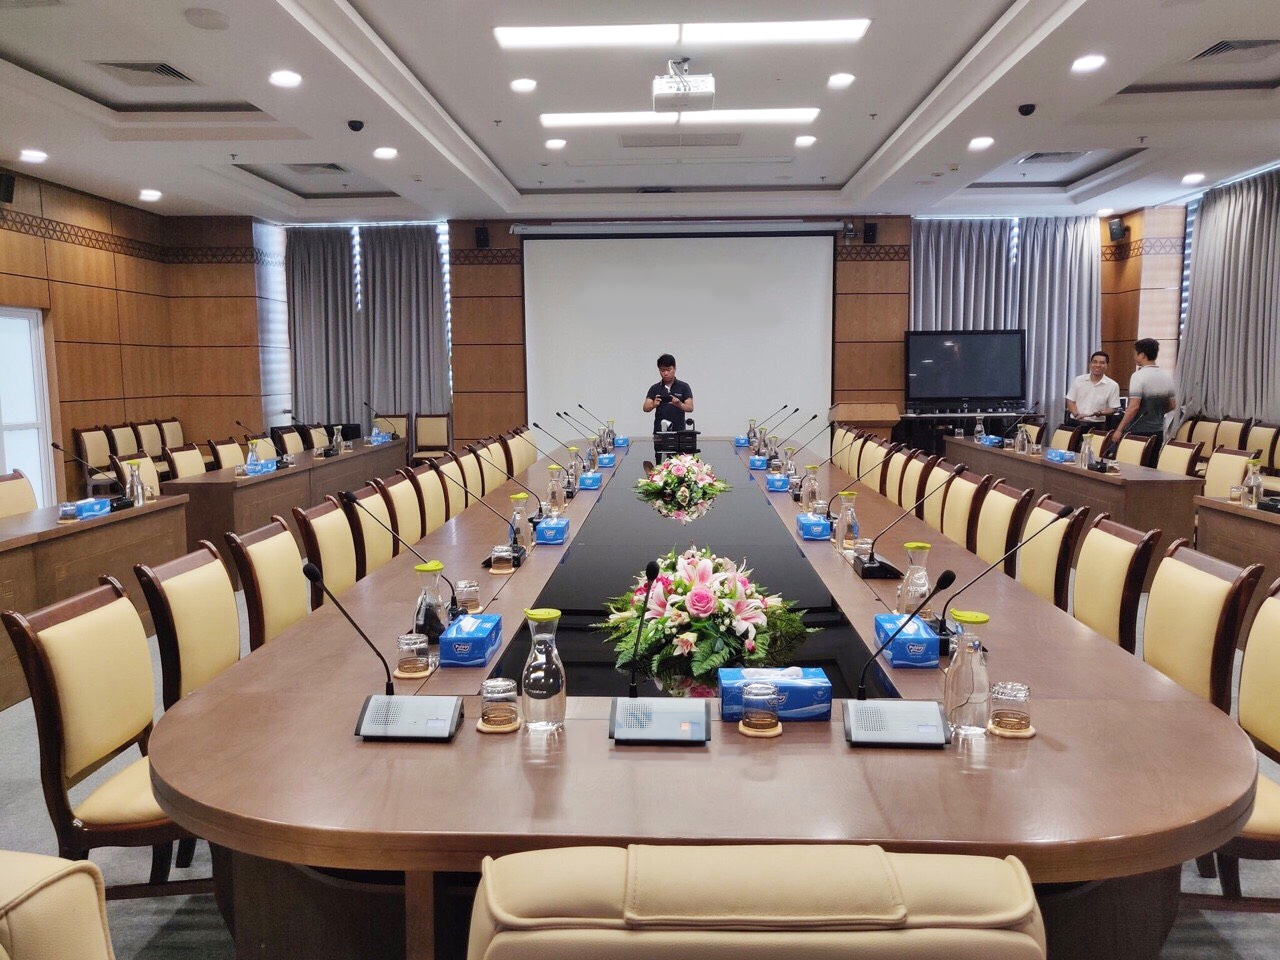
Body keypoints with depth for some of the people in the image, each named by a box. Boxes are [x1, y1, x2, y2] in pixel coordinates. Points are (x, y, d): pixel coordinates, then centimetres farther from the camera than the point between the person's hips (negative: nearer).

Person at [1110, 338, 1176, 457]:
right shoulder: (1167, 377, 8)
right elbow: (1172, 406, 14)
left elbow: (1134, 407, -20)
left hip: (1138, 432, -7)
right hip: (1158, 432, 7)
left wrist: (1119, 430, -17)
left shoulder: (1139, 376, -13)